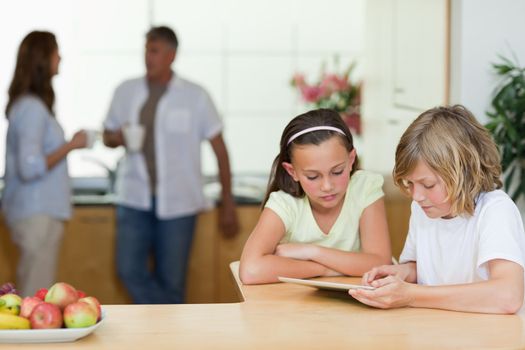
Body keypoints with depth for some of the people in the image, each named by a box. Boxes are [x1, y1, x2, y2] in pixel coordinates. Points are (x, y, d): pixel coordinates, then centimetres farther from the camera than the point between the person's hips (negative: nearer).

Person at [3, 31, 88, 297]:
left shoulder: (24, 103, 11)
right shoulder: (33, 107, -17)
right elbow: (31, 167, -24)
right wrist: (71, 145, -16)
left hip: (37, 210, 10)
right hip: (37, 213, -10)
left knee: (32, 291, 15)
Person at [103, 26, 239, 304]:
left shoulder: (195, 96, -2)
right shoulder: (126, 91, 5)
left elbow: (219, 148, 1)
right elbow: (107, 135, 16)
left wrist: (227, 204, 0)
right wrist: (117, 138, -10)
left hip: (178, 202, -2)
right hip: (135, 199, 2)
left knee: (170, 281, 1)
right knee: (130, 270, -9)